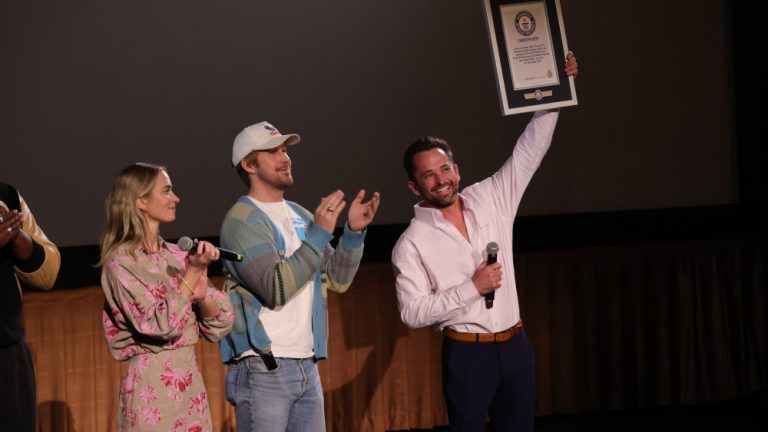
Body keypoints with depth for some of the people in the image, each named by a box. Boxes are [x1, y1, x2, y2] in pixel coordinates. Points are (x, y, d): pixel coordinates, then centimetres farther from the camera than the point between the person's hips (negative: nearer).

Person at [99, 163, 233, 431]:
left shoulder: (177, 256, 8)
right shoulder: (120, 262, -8)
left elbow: (219, 326, 7)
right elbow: (161, 325, -18)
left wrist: (201, 295, -12)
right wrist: (194, 273, -16)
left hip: (189, 382, 6)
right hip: (152, 386, -6)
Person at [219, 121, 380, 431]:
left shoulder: (300, 215, 14)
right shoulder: (242, 221, -8)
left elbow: (337, 280, 13)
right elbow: (276, 289, -20)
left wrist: (354, 231, -2)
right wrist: (319, 234, -22)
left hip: (307, 367, 7)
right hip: (263, 370, -7)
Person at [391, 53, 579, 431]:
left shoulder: (490, 200, 4)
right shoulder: (411, 244, -7)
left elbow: (530, 150, 6)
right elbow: (412, 313, -12)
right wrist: (472, 287, -17)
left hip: (515, 345, 4)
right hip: (467, 353, -4)